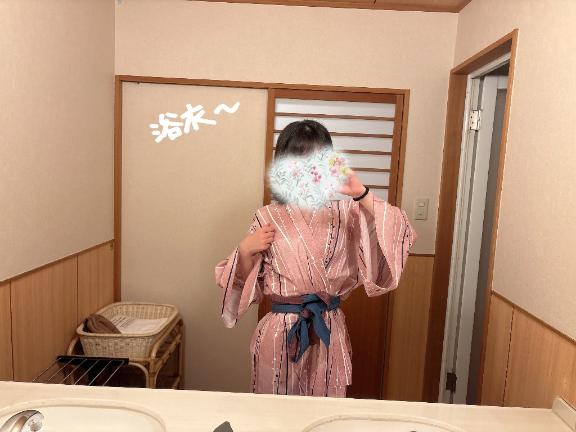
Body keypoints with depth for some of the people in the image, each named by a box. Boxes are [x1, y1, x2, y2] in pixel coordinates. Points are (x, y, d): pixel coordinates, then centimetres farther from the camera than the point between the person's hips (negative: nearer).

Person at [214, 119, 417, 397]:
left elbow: (395, 238, -17)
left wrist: (361, 194, -26)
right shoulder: (268, 217, -2)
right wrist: (245, 251, -15)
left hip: (329, 333, 1)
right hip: (280, 333, 0)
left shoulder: (345, 212, -2)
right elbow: (247, 286, 3)